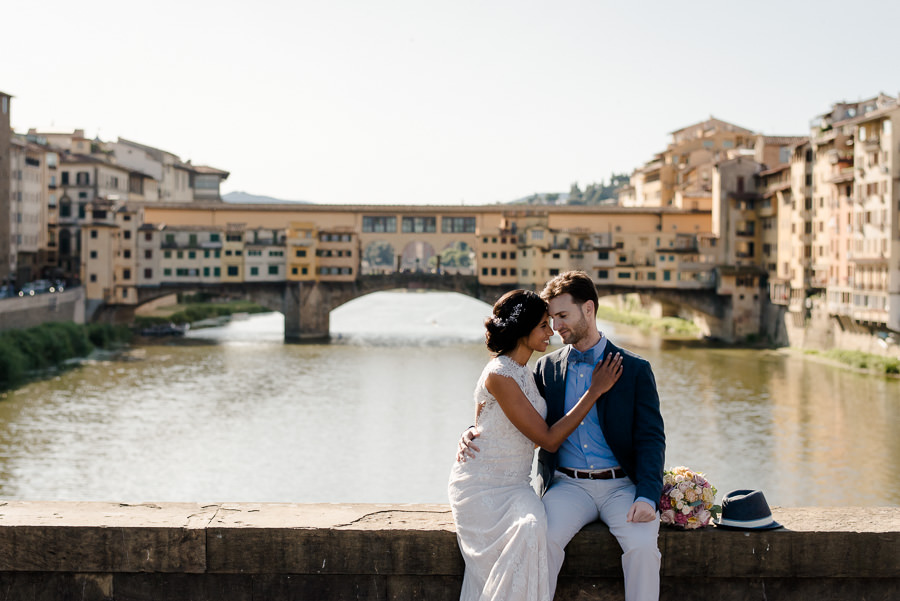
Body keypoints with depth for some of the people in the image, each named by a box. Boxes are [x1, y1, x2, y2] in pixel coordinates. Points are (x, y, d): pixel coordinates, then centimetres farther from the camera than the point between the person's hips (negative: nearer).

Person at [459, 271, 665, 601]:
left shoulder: (635, 369, 3)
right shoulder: (547, 367, 13)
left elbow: (651, 438, -1)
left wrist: (647, 497, -17)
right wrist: (474, 433, -5)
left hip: (621, 486, -1)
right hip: (568, 485, 2)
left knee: (642, 545, -28)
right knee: (543, 539, -28)